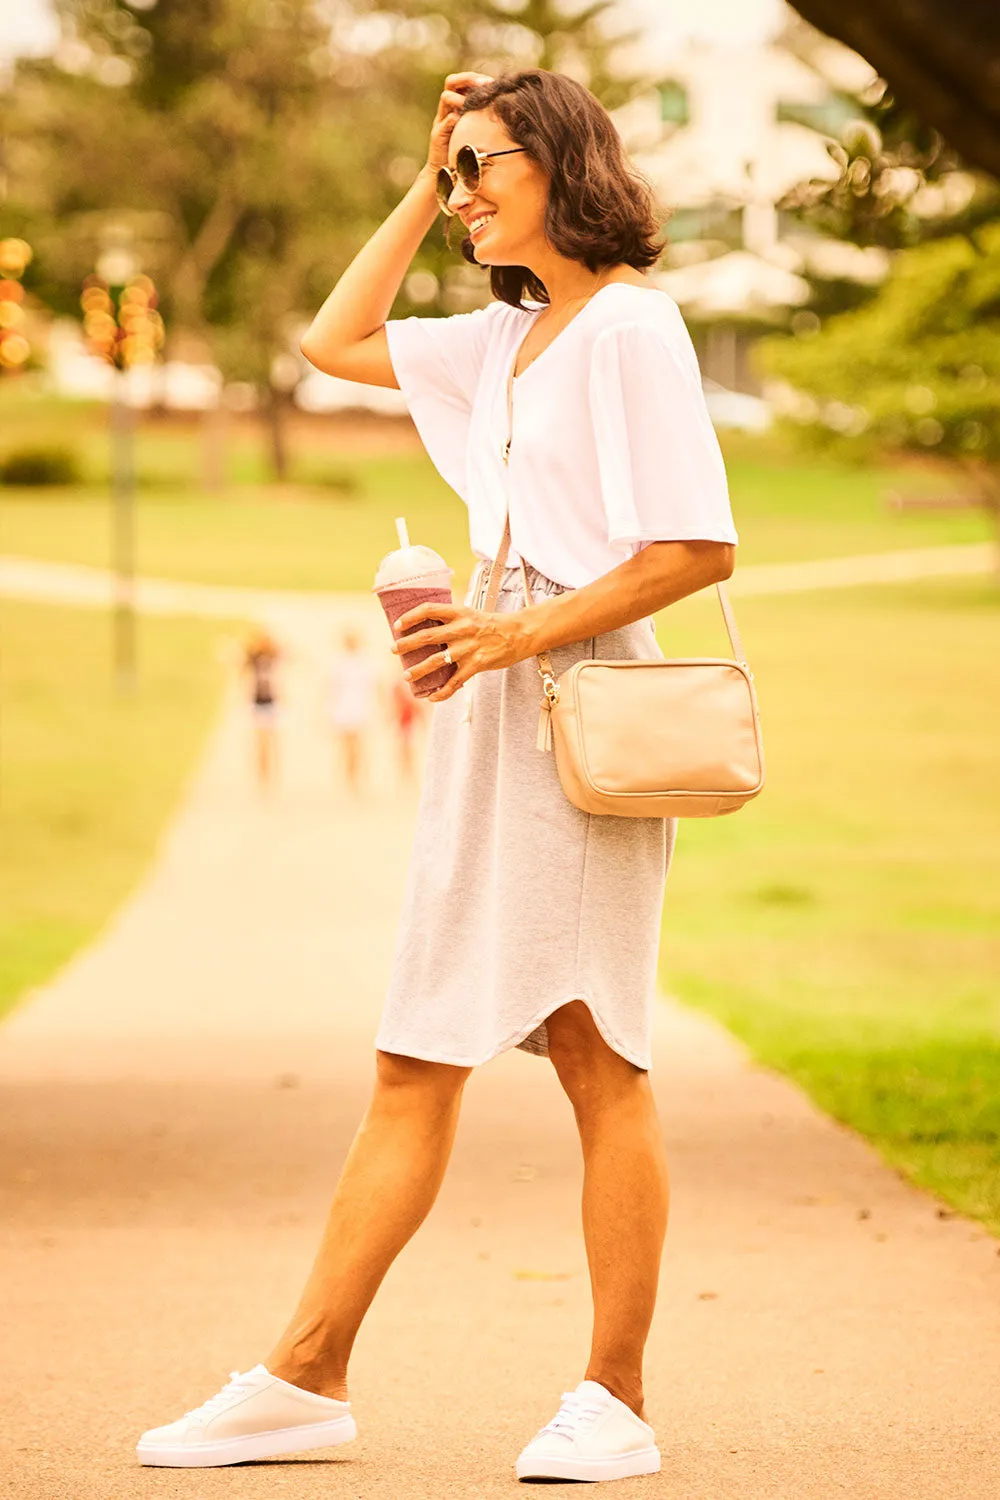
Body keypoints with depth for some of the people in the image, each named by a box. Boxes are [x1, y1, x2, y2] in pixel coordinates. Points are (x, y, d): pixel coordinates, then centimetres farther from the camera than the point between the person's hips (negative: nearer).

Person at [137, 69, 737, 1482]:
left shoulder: (630, 325, -8)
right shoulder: (510, 339, 17)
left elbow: (699, 548, -15)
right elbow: (338, 343, 27)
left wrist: (522, 631, -20)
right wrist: (425, 186, 19)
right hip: (488, 724, 8)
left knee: (599, 1059, -4)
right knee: (412, 1069, 7)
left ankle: (614, 1403, 2)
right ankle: (307, 1377, 9)